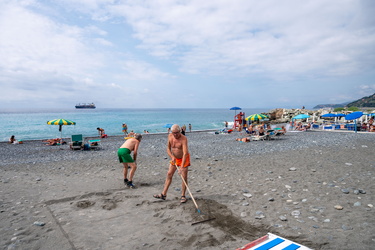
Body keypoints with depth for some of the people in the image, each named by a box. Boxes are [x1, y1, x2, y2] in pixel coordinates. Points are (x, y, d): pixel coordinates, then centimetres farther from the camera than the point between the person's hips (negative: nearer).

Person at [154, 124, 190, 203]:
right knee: (169, 174, 3)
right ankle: (163, 194, 9)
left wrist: (182, 167, -44)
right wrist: (172, 157, -20)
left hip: (184, 158, -5)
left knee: (184, 177, -7)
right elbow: (168, 148, -2)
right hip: (174, 158, 5)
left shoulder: (183, 139, -29)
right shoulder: (170, 136, -10)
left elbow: (185, 153, -37)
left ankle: (183, 196, 7)